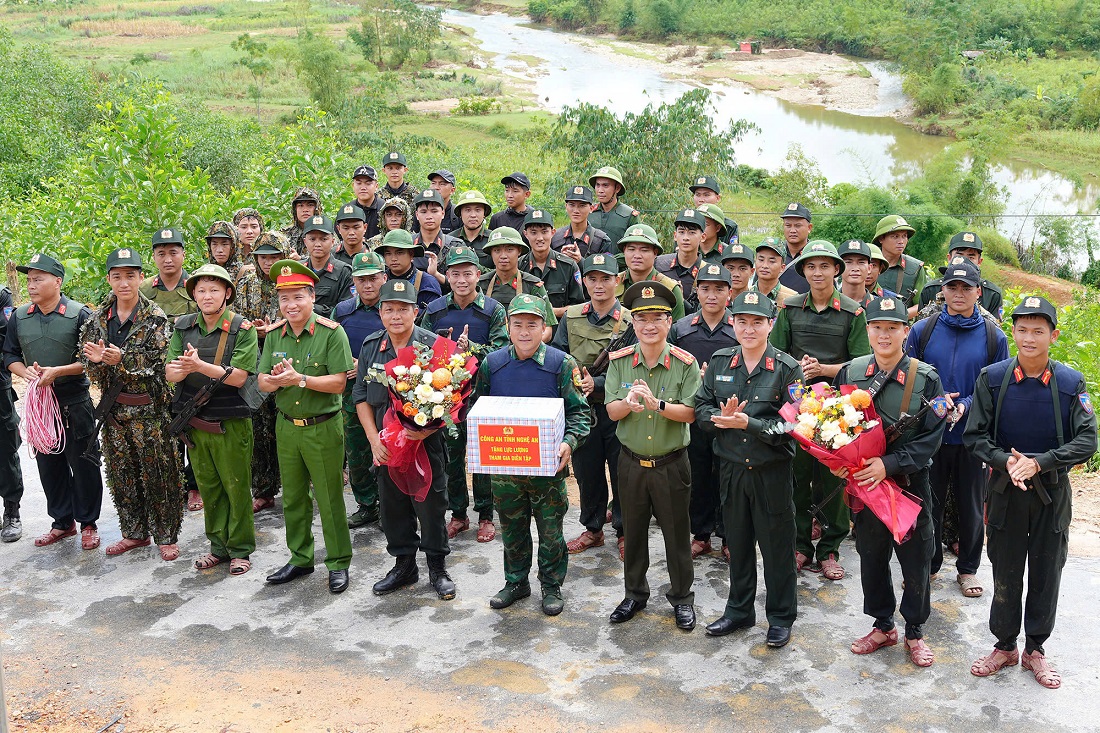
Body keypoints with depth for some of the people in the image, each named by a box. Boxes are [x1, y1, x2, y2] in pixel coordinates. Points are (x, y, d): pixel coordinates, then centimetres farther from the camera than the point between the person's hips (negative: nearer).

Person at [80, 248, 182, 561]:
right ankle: (135, 532, 27)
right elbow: (88, 365, 6)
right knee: (122, 474, 13)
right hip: (114, 409, 5)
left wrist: (122, 359, -27)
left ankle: (166, 535, 14)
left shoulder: (155, 318, -7)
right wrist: (96, 360, -17)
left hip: (150, 409, -5)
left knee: (158, 473, 1)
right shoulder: (97, 320, 7)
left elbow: (160, 360, -15)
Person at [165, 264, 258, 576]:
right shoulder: (183, 327, 5)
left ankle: (240, 549, 17)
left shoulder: (242, 328, -9)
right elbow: (170, 374, -1)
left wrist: (200, 366, -28)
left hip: (231, 422, -4)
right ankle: (219, 546, 27)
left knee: (237, 487, 3)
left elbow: (239, 376, -16)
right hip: (194, 421, 5)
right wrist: (182, 368, -24)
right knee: (208, 487, 14)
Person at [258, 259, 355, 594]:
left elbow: (338, 383, -17)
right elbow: (262, 381, 4)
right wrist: (275, 379, -19)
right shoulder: (274, 334, 4)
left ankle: (338, 563, 16)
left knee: (330, 499, 3)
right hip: (286, 426, 5)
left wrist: (300, 379, -26)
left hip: (323, 427, -5)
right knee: (293, 499, 16)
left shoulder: (331, 333, -12)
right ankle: (300, 559, 30)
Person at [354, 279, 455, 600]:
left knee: (431, 506, 4)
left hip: (427, 442, -4)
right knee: (393, 507, 13)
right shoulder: (371, 346, 5)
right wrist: (374, 439, -2)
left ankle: (438, 567, 20)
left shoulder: (434, 346, -9)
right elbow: (361, 396, 9)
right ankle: (403, 564, 29)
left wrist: (426, 431, -21)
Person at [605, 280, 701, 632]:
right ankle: (635, 593, 34)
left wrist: (658, 404, -29)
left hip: (671, 464, -2)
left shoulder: (685, 363, -10)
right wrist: (629, 402, -28)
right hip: (631, 461, 2)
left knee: (676, 532, 10)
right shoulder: (620, 361, -3)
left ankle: (682, 597, 27)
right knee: (633, 530, 16)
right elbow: (612, 411, -6)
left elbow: (691, 413, -14)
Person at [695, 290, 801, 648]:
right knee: (738, 544, 17)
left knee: (777, 547, 8)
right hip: (731, 468, 4)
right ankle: (739, 610, 34)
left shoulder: (787, 369, -10)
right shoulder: (719, 362, 3)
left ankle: (781, 617, 25)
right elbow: (701, 410, 4)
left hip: (772, 471, -4)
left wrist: (746, 423, -24)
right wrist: (722, 416, -18)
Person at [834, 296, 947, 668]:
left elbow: (931, 437, -14)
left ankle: (915, 632, 27)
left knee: (915, 560, 8)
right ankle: (882, 626, 33)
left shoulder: (926, 379, -10)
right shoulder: (849, 372, -1)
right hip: (862, 482, 3)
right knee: (871, 557, 15)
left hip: (910, 483, -3)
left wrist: (889, 464, -24)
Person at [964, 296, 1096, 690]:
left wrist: (1038, 463, -21)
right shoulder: (991, 378, -6)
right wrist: (1006, 461, -21)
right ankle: (1005, 646, 28)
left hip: (1052, 493, 0)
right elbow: (974, 435, -4)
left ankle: (1035, 649, 28)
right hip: (1004, 490, 0)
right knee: (1005, 573, 11)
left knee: (1046, 574, 11)